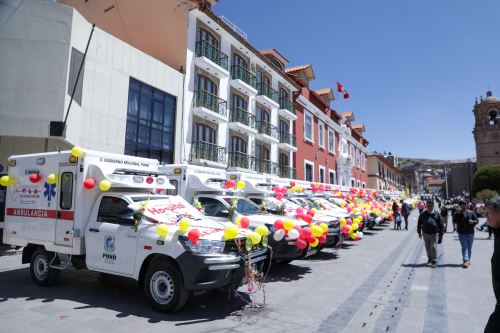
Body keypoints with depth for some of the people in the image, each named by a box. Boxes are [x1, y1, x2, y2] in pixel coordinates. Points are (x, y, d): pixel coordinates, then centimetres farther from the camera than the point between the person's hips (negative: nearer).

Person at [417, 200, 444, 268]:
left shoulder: (437, 214, 0)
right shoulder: (423, 214, 3)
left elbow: (441, 224, 4)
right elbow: (419, 223, 11)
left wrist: (441, 234, 4)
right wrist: (419, 232, 10)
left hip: (434, 234, -2)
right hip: (425, 233, 2)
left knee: (433, 247, -7)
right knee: (427, 247, 12)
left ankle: (434, 260, 2)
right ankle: (430, 258, 30)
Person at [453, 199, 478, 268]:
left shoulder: (471, 213, 1)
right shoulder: (458, 214, -3)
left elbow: (477, 220, 7)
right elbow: (454, 221, -16)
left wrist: (473, 221, -16)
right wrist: (459, 213, -22)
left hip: (470, 233, 2)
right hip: (462, 234, -2)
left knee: (469, 248, 14)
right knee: (464, 248, -7)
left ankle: (468, 260, 28)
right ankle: (465, 261, -13)